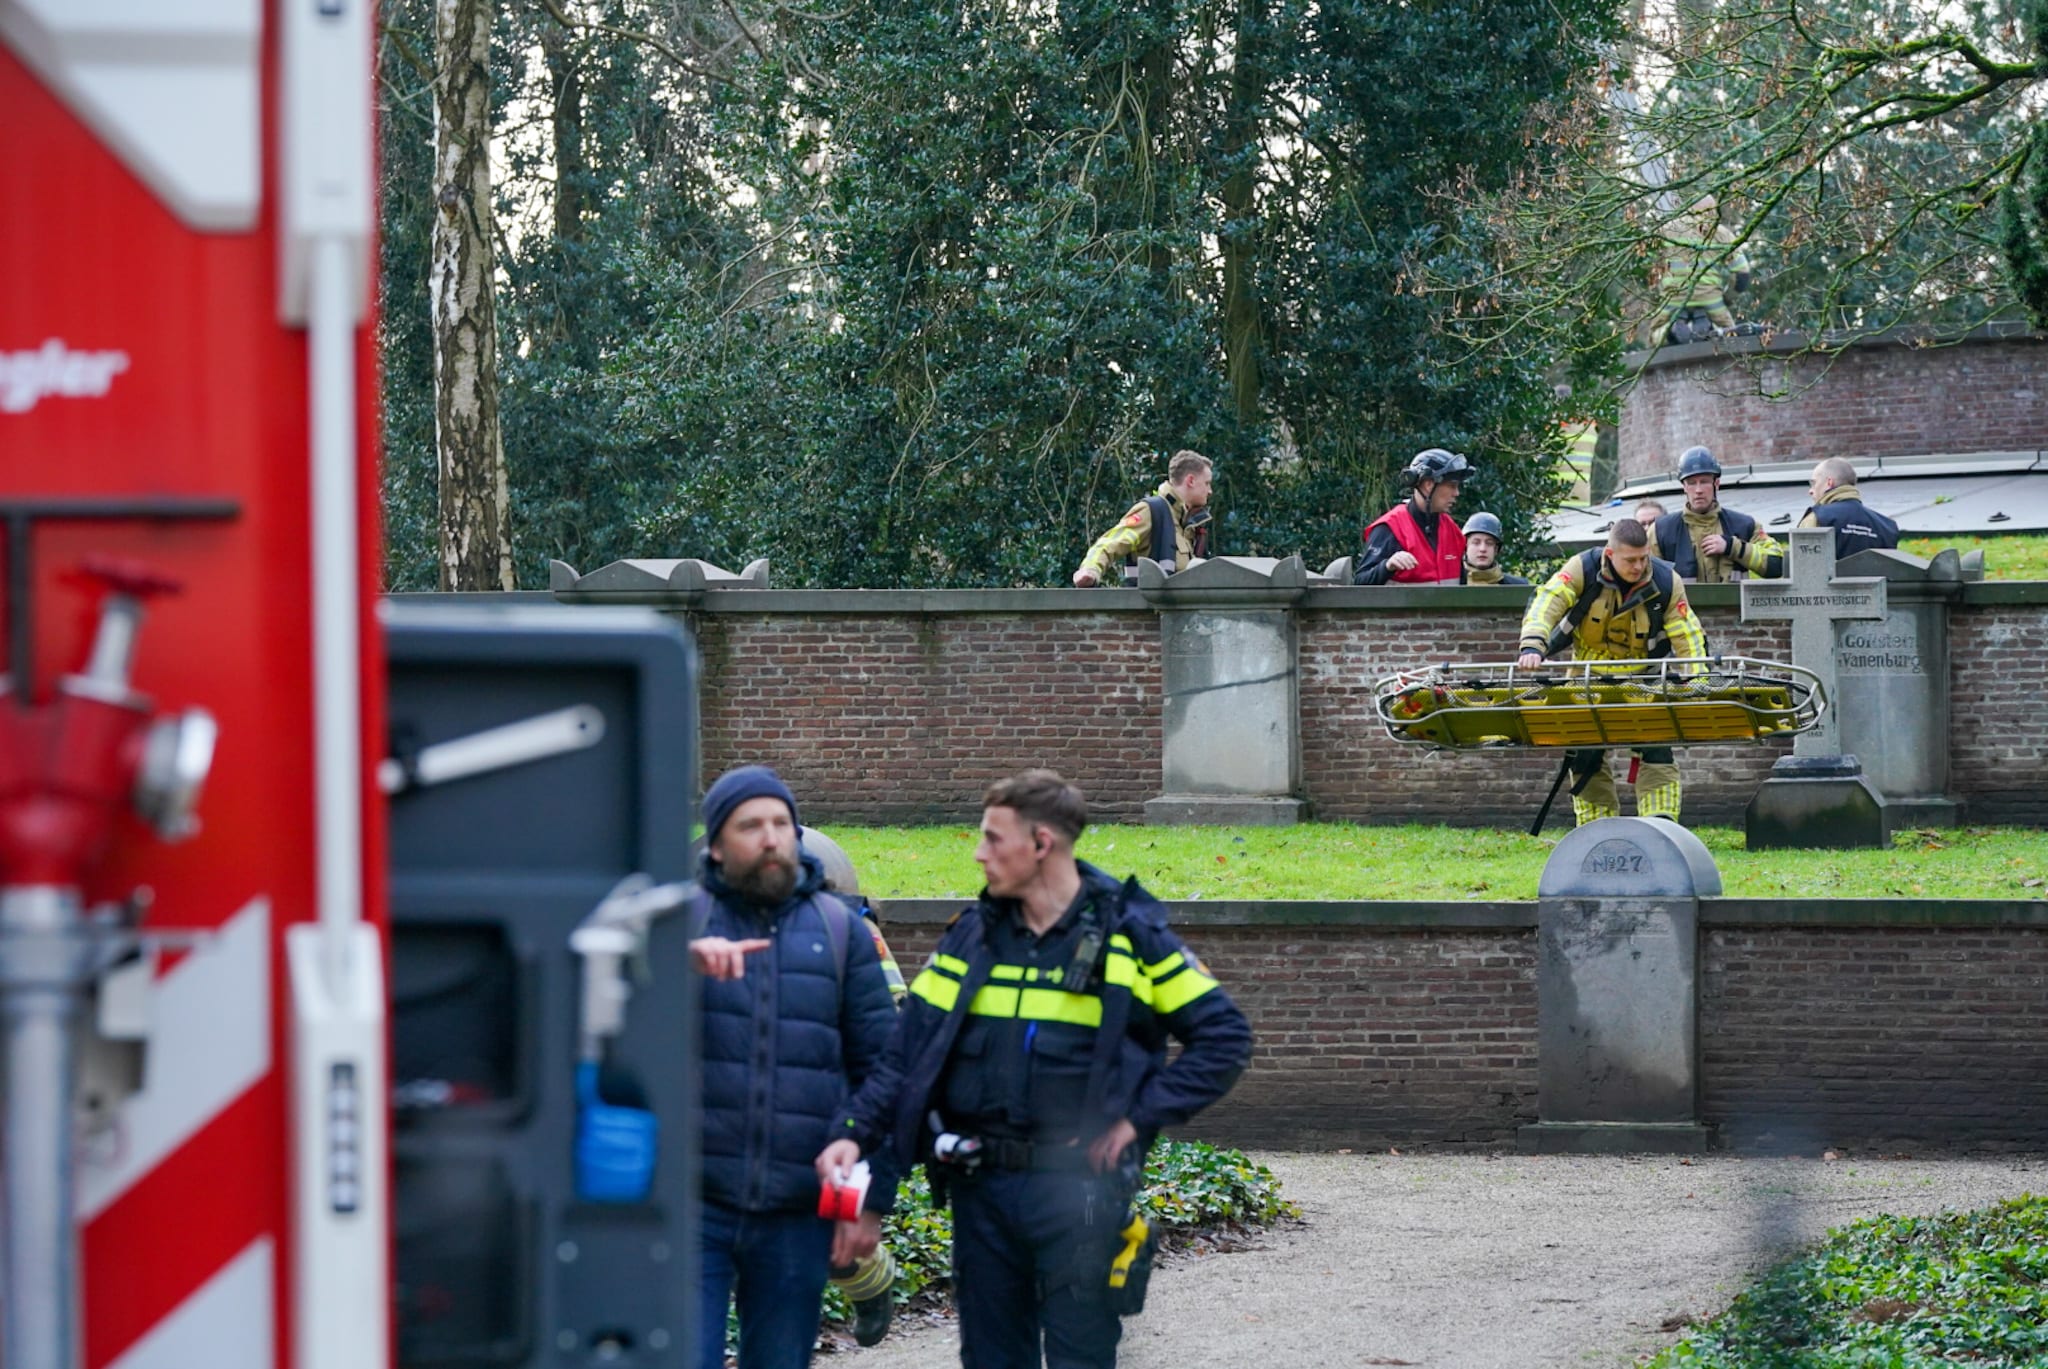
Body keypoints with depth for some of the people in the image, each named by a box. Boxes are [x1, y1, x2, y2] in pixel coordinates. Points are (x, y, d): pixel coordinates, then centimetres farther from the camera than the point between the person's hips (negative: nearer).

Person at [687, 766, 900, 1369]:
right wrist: (684, 957, -35)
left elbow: (881, 1068, 8)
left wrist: (873, 1200, 2)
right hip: (694, 1204, -2)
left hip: (798, 1214, 2)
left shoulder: (839, 930, 8)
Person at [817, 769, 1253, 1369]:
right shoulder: (972, 934, 8)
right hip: (981, 1188, 4)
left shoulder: (1128, 935, -3)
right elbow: (908, 1050, 7)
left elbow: (1224, 1036, -2)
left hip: (1077, 1187, -4)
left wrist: (1139, 1118, -8)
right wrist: (856, 1133, -7)